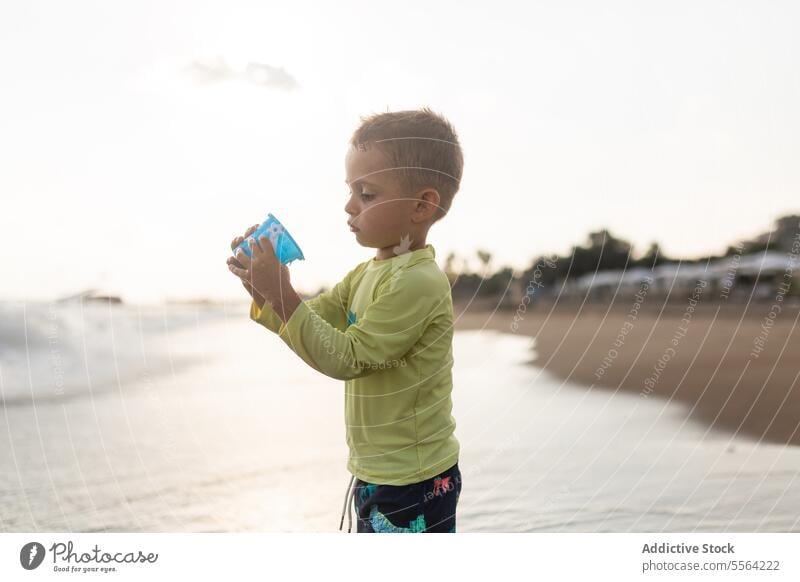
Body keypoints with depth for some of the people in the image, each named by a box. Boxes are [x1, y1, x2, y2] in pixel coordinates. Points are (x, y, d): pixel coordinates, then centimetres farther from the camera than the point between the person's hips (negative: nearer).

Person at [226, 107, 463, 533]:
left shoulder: (419, 281, -23)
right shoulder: (367, 273, 6)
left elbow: (346, 358, -24)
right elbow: (311, 322, 8)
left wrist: (281, 294, -26)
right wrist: (264, 292, -9)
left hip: (415, 484, -9)